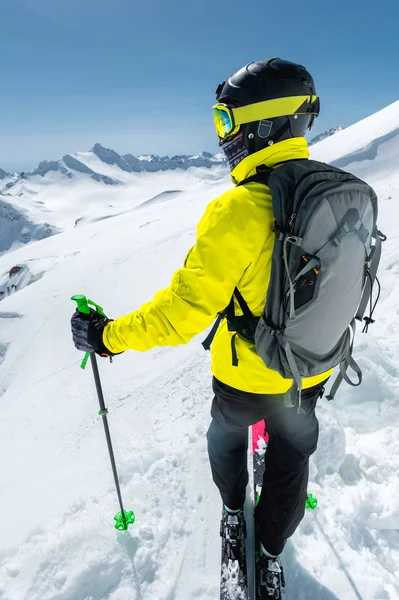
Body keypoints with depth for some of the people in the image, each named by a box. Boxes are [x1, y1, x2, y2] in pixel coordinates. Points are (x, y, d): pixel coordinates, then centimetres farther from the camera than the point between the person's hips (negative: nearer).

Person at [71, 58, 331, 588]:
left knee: (227, 435, 28)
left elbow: (184, 308, -29)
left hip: (247, 375, -4)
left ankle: (233, 507, 56)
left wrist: (108, 336, -16)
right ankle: (272, 549, 48)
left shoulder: (238, 210, -30)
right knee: (290, 455, 25)